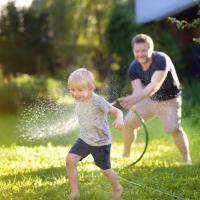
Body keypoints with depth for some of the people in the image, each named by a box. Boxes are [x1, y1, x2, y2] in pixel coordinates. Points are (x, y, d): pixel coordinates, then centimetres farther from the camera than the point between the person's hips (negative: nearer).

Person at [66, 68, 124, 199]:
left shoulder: (98, 101, -26)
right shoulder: (78, 101, -5)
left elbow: (117, 111, -22)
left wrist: (119, 119, -43)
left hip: (101, 142, -5)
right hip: (84, 139, 6)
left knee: (105, 169, 10)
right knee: (70, 159, -14)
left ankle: (117, 188, 40)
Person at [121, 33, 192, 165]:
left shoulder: (162, 60, -32)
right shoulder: (133, 68, -13)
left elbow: (155, 85, -45)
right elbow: (138, 90, -24)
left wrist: (136, 98, -60)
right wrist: (132, 105, -47)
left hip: (169, 100, -6)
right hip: (148, 99, 6)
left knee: (174, 129, -22)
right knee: (128, 123, 4)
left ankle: (187, 160, -9)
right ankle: (125, 155, 24)